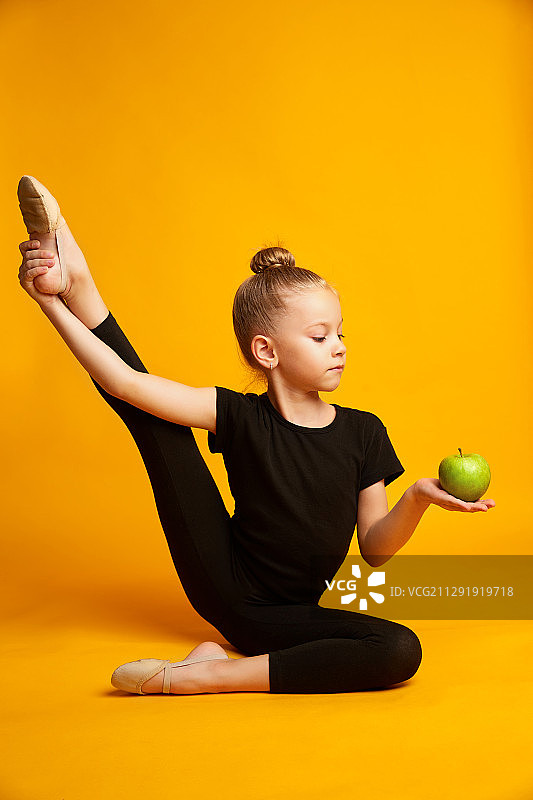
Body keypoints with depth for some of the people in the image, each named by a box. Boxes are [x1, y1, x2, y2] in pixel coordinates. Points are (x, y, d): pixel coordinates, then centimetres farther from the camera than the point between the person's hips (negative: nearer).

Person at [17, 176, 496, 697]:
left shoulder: (363, 433, -4)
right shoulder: (242, 419, -9)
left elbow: (374, 549, -2)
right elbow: (126, 383, -17)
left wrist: (417, 500, -20)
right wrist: (53, 302, -20)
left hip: (285, 617, 1)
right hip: (221, 587, -1)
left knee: (402, 650, -29)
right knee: (155, 421, -5)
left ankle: (205, 675, -29)